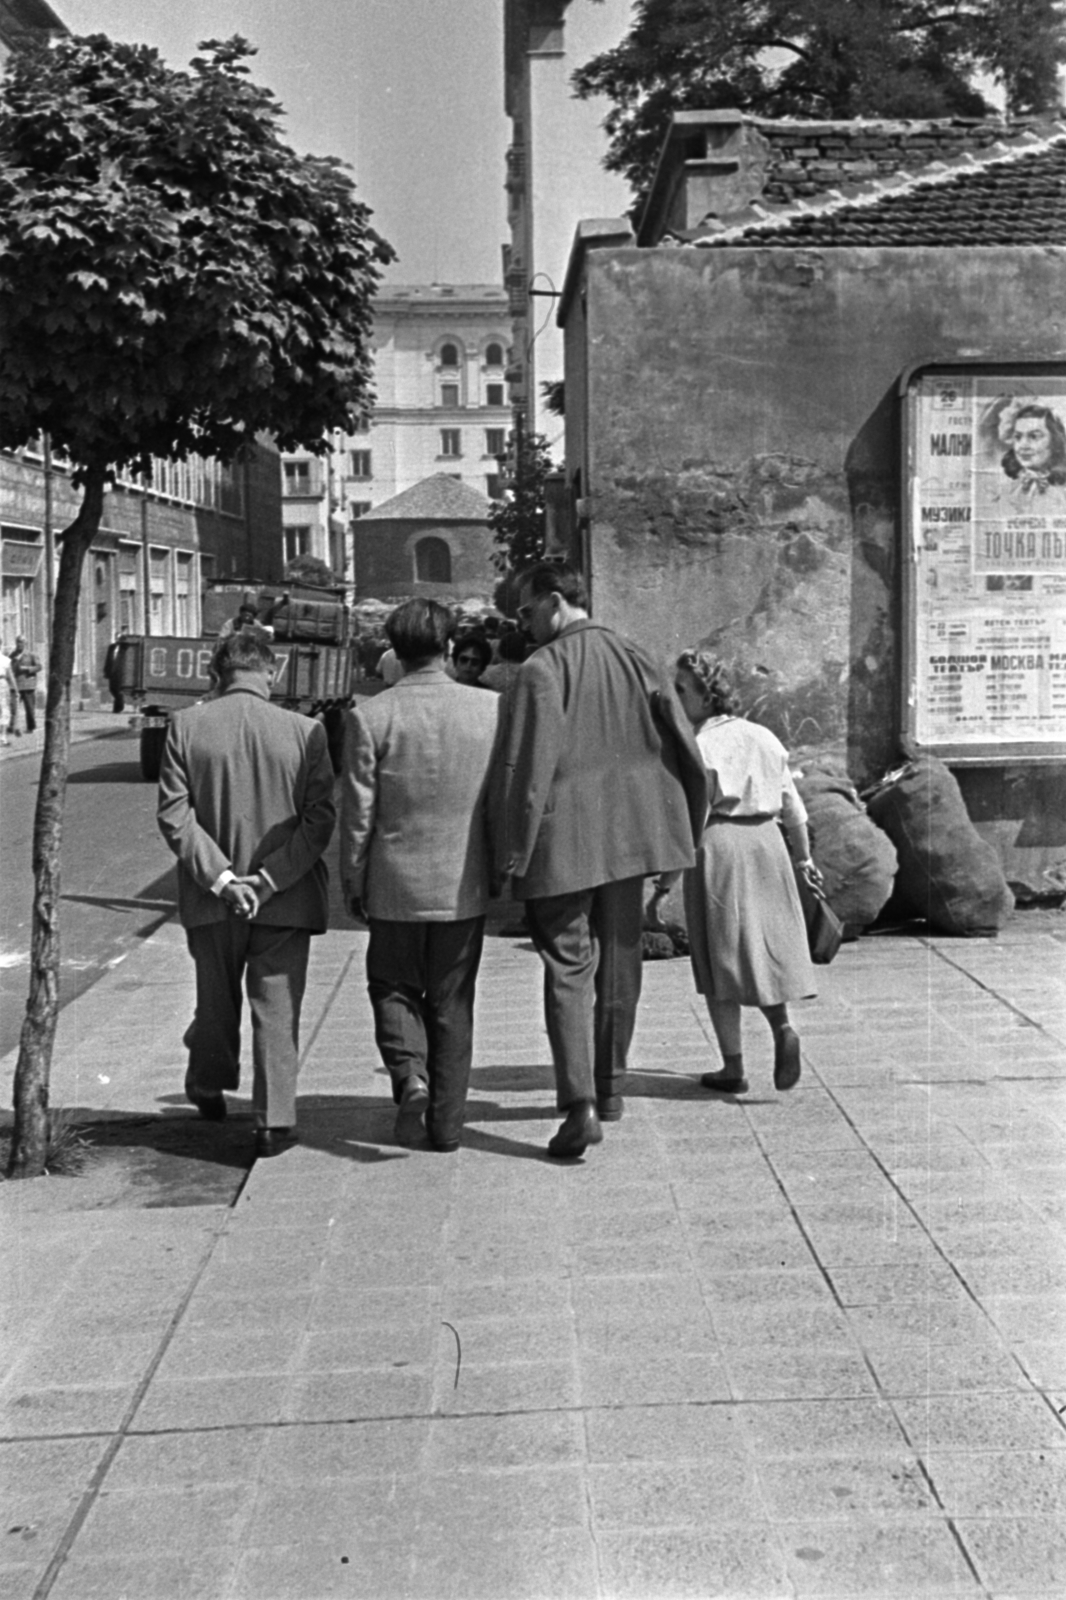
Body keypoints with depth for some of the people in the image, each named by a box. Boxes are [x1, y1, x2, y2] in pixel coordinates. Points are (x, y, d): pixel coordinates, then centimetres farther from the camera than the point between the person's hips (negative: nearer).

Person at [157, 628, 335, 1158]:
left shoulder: (186, 726, -6)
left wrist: (219, 877, -10)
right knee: (277, 1010, 7)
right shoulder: (305, 731, -9)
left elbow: (174, 816, -9)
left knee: (216, 1002, 22)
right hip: (286, 900, -2)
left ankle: (208, 1089, 42)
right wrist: (270, 880, -11)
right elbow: (320, 819, -11)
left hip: (211, 901, 2)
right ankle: (274, 1123, 8)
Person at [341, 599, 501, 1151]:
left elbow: (357, 812, -7)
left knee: (394, 987, 18)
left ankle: (410, 1075, -5)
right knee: (451, 1003, 13)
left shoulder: (369, 717, -10)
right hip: (465, 884, 2)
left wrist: (352, 882, 5)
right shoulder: (491, 709, -4)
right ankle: (446, 1122, 18)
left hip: (396, 884, -2)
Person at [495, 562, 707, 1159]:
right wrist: (688, 832, 15)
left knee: (568, 969, -2)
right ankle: (610, 1087, 30)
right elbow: (687, 752, 7)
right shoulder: (634, 660, 7)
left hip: (563, 843, -6)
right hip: (631, 836, 6)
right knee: (618, 962, 17)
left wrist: (514, 853, -13)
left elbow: (527, 769, -17)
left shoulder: (541, 671, -12)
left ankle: (581, 1105, -12)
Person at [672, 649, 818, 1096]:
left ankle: (733, 1068, 8)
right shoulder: (763, 738, 9)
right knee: (764, 943, 18)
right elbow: (792, 806, 14)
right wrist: (804, 857, 25)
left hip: (718, 843, -6)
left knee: (719, 954, 4)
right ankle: (782, 1027, -6)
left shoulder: (699, 746, -10)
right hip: (765, 841, 6)